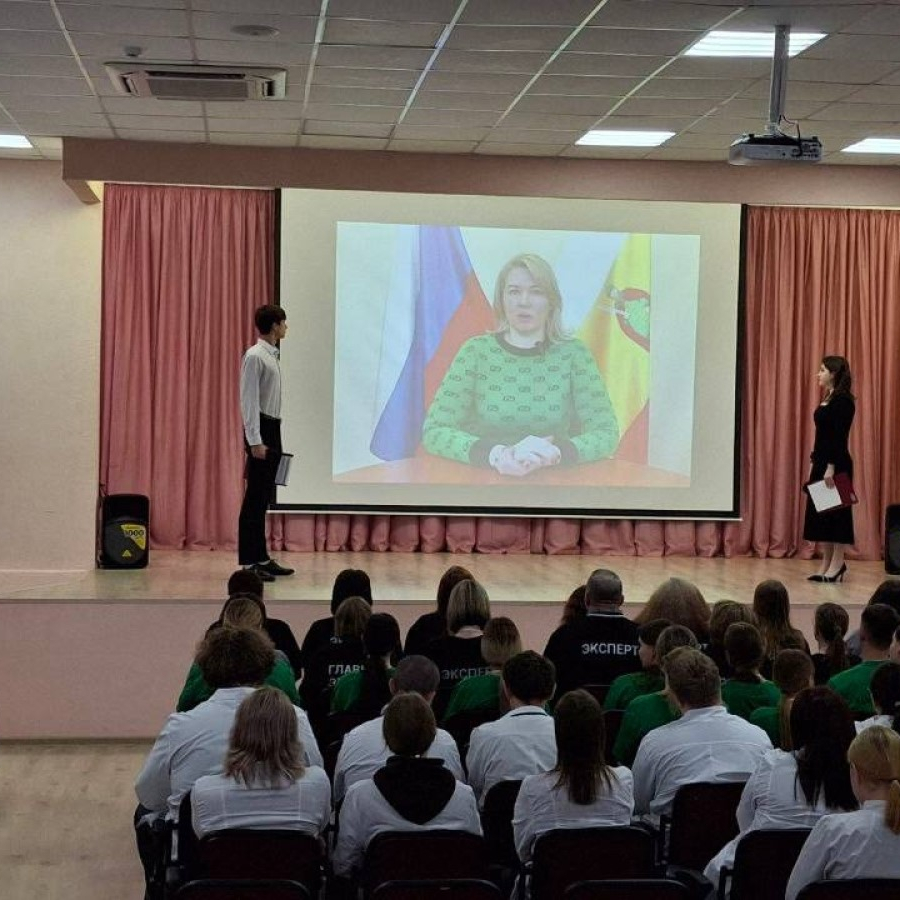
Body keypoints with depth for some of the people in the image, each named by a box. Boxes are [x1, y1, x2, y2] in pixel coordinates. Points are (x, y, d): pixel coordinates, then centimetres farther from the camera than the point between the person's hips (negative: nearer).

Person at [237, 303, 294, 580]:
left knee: (264, 497, 13)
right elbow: (249, 400, -17)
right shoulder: (255, 356, -13)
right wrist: (255, 440, -22)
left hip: (273, 428, 9)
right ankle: (249, 562, -5)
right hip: (261, 428, -9)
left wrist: (272, 438, 14)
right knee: (255, 498, -7)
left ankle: (262, 558, 18)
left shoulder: (272, 356, 15)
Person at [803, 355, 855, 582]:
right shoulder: (826, 400, 15)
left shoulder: (843, 401, -13)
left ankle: (837, 564, 2)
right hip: (821, 461, 10)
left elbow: (840, 436, -18)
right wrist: (815, 462, 17)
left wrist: (832, 467, -22)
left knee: (835, 512, -4)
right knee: (819, 512, 9)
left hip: (836, 463, -10)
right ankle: (826, 563, 15)